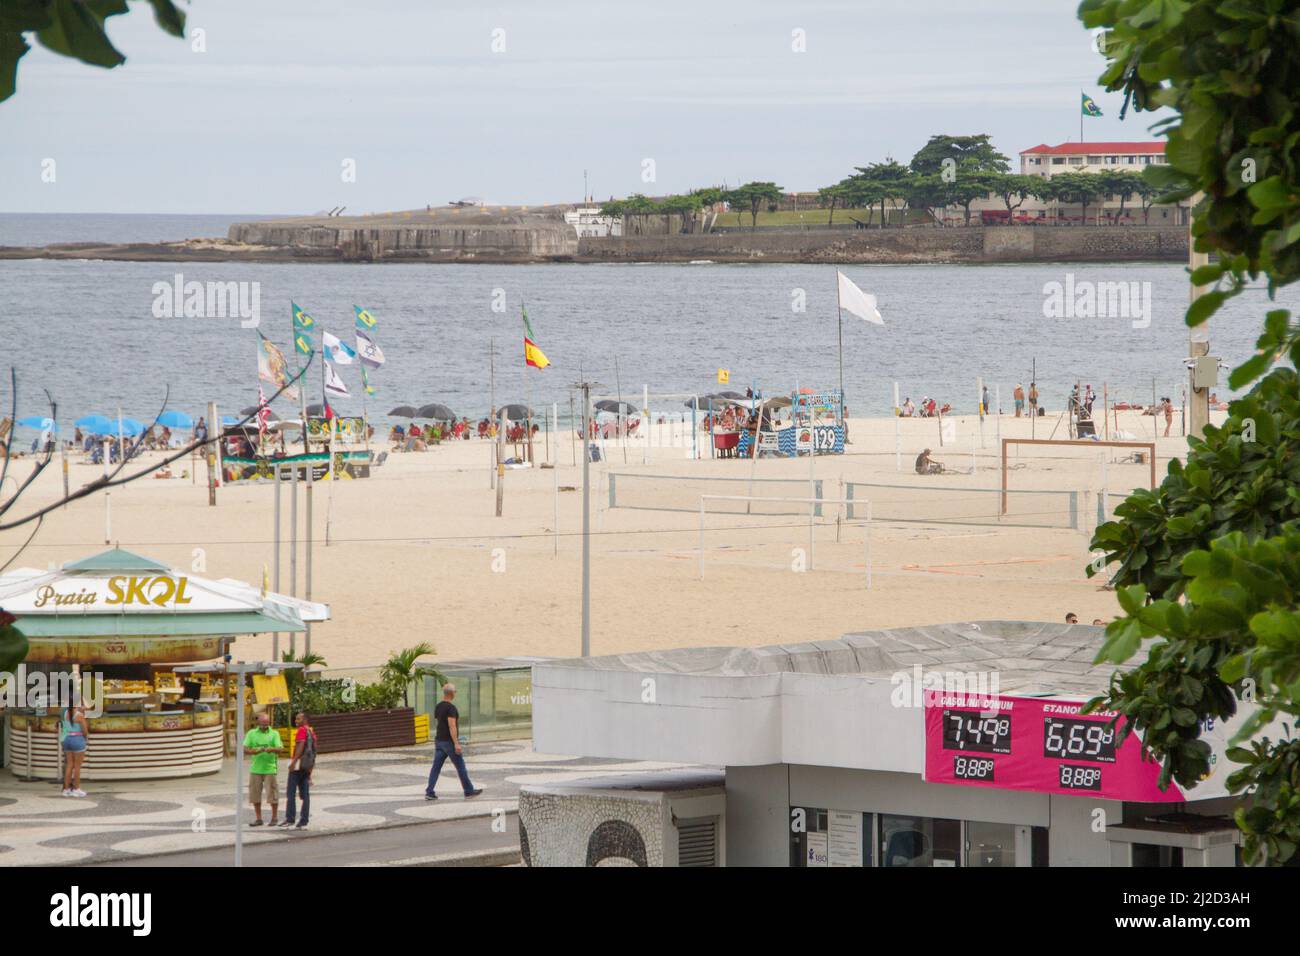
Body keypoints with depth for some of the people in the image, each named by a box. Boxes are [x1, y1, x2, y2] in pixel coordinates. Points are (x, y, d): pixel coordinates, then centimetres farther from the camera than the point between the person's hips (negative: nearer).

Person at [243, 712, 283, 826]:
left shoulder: (274, 734, 5)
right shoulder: (251, 734, 8)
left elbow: (279, 749, -7)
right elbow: (244, 750, 0)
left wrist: (271, 749, -28)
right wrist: (254, 751, -19)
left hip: (270, 768, -2)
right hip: (255, 768, 2)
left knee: (272, 795, -3)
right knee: (255, 795, 5)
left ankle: (274, 818, 10)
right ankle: (259, 819, 16)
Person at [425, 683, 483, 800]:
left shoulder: (438, 707, 10)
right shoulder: (451, 708, -18)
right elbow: (452, 726, -24)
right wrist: (456, 743, -24)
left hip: (439, 741, 8)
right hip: (449, 741, -8)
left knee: (436, 767, 5)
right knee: (460, 766, 4)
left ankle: (429, 792, -1)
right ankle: (469, 790, 13)